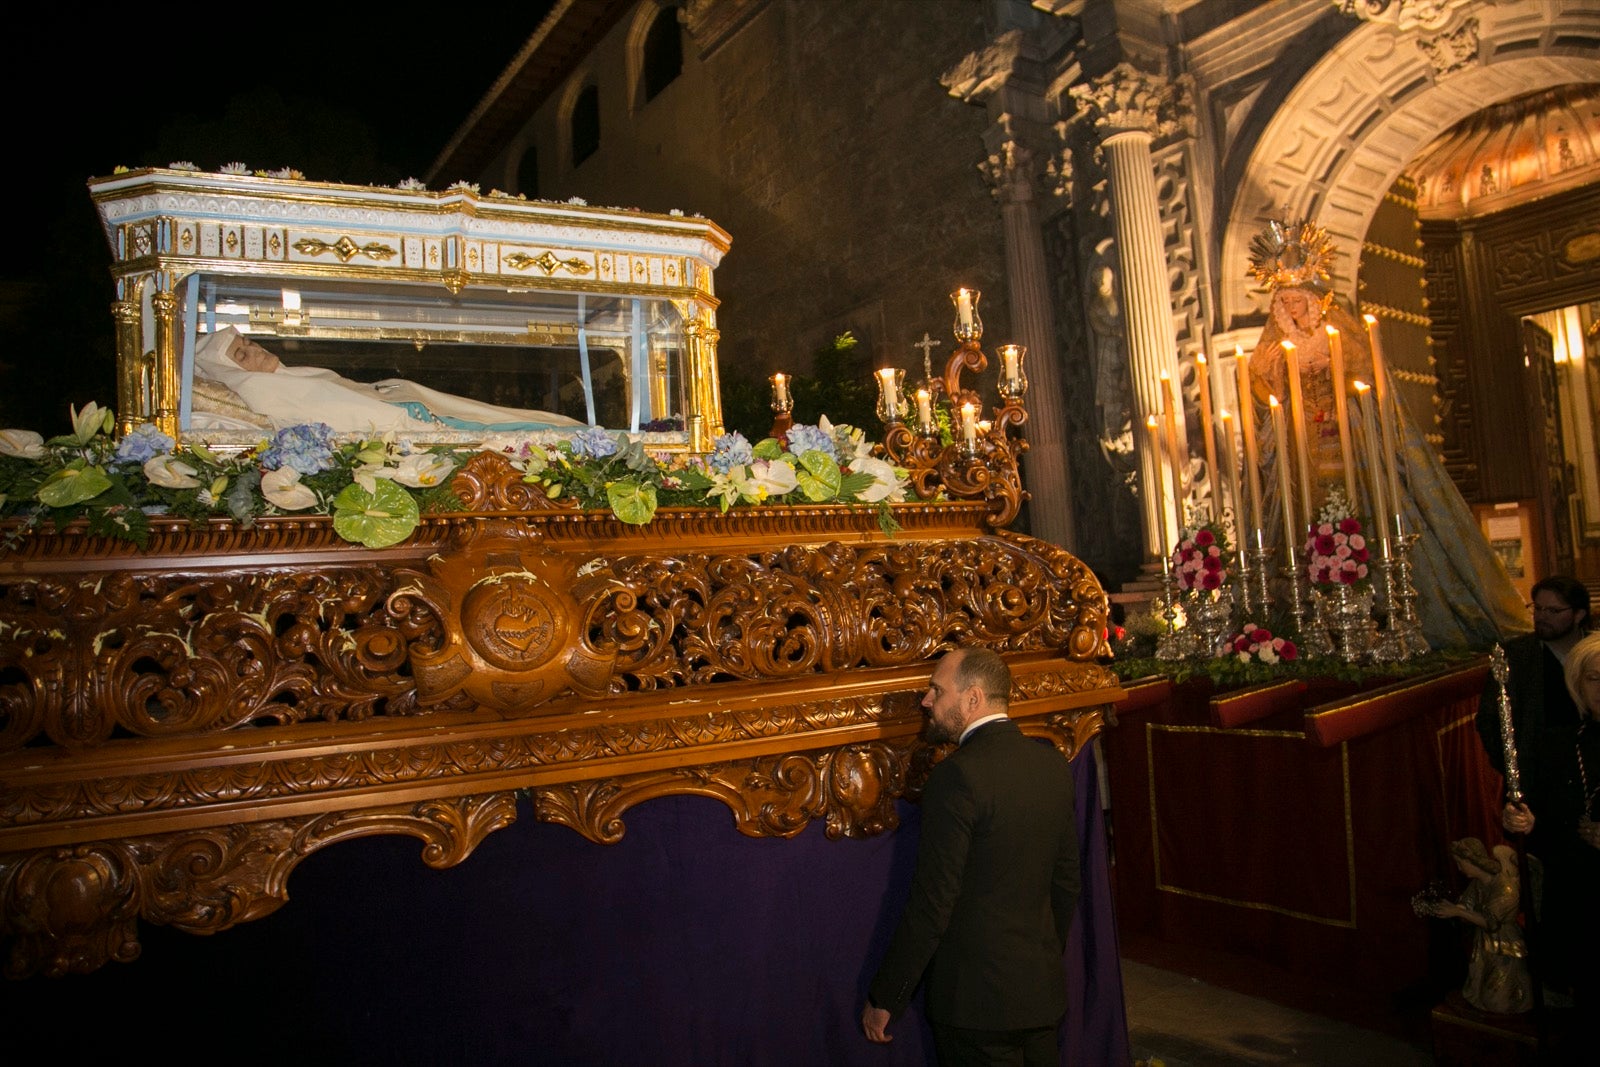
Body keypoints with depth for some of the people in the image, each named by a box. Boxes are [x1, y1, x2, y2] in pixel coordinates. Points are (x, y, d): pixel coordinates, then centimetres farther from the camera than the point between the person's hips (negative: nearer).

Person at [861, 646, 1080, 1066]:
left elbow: (933, 902, -21)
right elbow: (1068, 880, 10)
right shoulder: (1052, 763, 1)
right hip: (1044, 989, 7)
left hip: (977, 999, -7)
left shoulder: (958, 774, -22)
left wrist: (883, 999, -11)